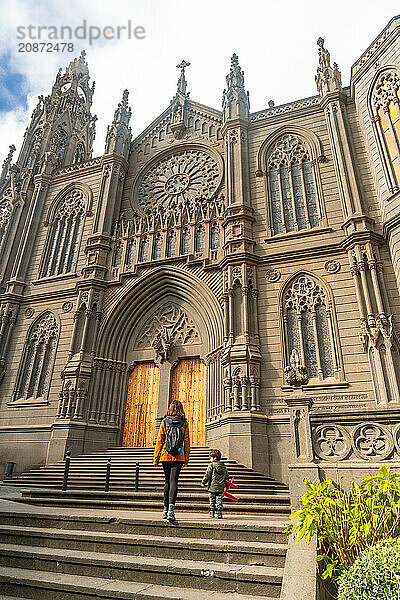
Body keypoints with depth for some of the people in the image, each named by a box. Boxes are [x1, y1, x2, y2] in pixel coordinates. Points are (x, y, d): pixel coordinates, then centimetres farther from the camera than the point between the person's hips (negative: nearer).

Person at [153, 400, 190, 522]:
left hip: (165, 456, 1)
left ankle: (166, 509, 23)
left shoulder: (164, 422, 0)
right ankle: (171, 508, -18)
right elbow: (187, 442, 3)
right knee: (173, 482, -3)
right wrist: (186, 458, 11)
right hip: (178, 457, -1)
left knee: (168, 482, 16)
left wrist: (156, 457, 7)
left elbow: (159, 440, 1)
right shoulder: (184, 423, 0)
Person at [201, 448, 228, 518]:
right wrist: (225, 484, 24)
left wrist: (203, 482, 3)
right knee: (219, 499, 8)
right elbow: (226, 475, 13)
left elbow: (207, 475, -9)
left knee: (212, 500, 12)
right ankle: (219, 513, 2)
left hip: (212, 486, -3)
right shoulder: (223, 466, 6)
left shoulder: (211, 465, -10)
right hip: (221, 487, 4)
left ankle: (212, 512, 20)